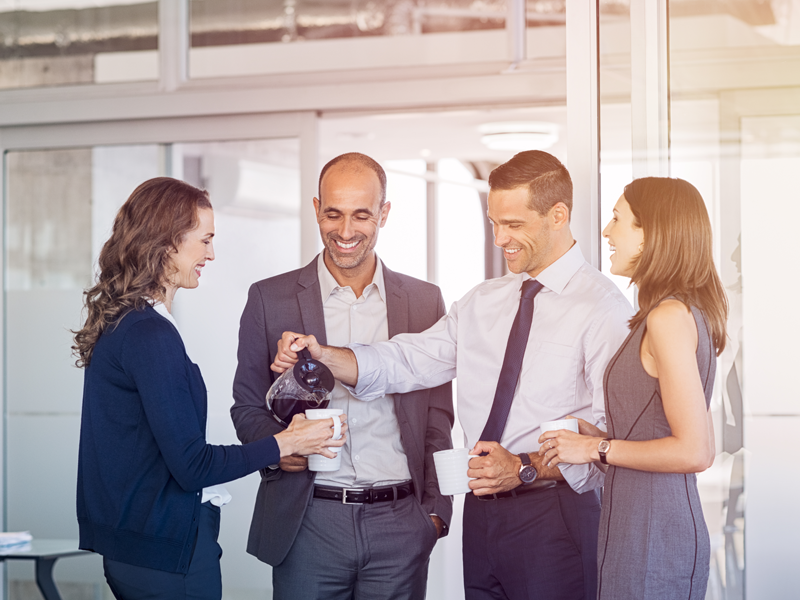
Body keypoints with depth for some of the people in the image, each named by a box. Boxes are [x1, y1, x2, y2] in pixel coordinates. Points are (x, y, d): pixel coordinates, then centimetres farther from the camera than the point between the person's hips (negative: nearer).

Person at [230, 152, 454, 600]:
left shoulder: (424, 301, 8)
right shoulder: (270, 299, 4)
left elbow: (437, 419, 10)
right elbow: (248, 406, 8)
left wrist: (436, 510, 3)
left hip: (400, 523, 1)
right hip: (307, 523, -1)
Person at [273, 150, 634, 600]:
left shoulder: (604, 309, -10)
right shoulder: (482, 302, 14)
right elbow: (406, 362, 8)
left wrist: (525, 468, -23)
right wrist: (320, 355, -6)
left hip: (555, 519, -6)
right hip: (482, 510, 6)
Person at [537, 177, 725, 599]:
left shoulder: (669, 316, -15)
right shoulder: (688, 312, 14)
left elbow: (694, 452, -20)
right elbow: (705, 447, 17)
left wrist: (599, 449, -11)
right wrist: (598, 436, 14)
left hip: (651, 542, -9)